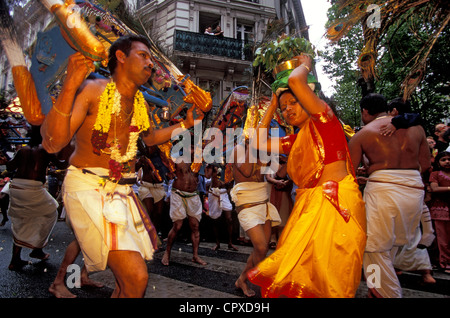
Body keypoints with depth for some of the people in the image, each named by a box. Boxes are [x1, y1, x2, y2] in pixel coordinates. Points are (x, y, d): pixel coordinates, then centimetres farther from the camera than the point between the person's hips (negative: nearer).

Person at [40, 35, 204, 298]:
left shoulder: (141, 103, 10)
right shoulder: (92, 90, -11)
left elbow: (150, 138, 29)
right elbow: (53, 144, -22)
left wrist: (186, 124, 19)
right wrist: (69, 87, -32)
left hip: (123, 191, 7)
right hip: (88, 187, -7)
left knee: (130, 278, 14)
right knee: (136, 277, -18)